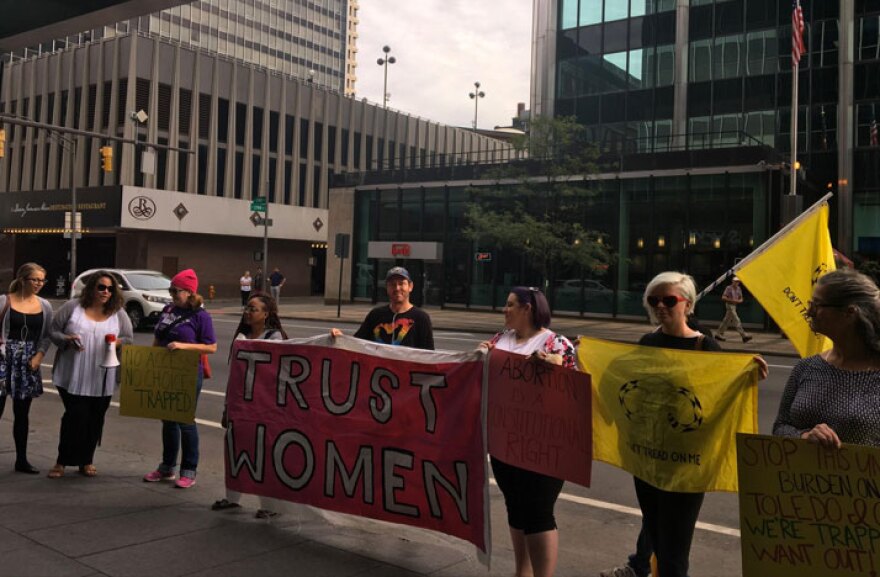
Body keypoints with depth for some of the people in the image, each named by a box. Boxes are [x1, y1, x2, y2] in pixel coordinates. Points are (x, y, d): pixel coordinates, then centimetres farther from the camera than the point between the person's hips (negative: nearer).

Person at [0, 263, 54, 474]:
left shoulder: (44, 306, 6)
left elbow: (47, 335, 8)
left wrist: (39, 355, -5)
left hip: (28, 362, 4)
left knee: (22, 413, 10)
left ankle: (21, 459, 18)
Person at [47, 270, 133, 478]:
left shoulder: (119, 314, 5)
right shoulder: (72, 307, 0)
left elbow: (130, 340, 9)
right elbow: (53, 331, 4)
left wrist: (118, 342, -12)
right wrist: (66, 339, -16)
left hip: (102, 380, 2)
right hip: (73, 377, -2)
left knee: (95, 420, 7)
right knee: (75, 416, -4)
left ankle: (86, 461, 22)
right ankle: (62, 461, 11)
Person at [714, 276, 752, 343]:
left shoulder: (738, 289, 10)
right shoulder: (729, 288, -11)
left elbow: (741, 298, 15)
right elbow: (723, 298, -14)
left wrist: (739, 301, -9)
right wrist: (732, 300, -20)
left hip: (734, 306, 8)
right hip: (729, 305, -8)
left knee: (726, 321, 11)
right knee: (736, 321, -11)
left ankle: (718, 334, 18)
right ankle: (744, 335, -14)